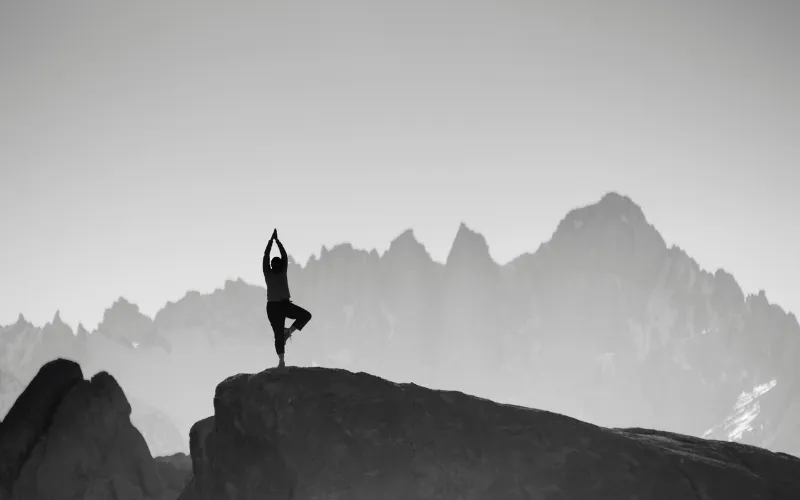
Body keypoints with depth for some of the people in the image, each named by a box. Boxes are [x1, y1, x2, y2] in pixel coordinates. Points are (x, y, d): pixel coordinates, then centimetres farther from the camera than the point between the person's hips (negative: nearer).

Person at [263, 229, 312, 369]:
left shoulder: (268, 273, 0)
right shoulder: (283, 272, -2)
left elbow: (266, 256, 4)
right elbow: (284, 255, 5)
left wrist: (271, 240, 8)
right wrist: (277, 240, 11)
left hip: (272, 308, 3)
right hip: (285, 305, -3)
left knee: (278, 334, 3)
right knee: (306, 315, 13)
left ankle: (281, 361, -8)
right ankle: (289, 331, -5)